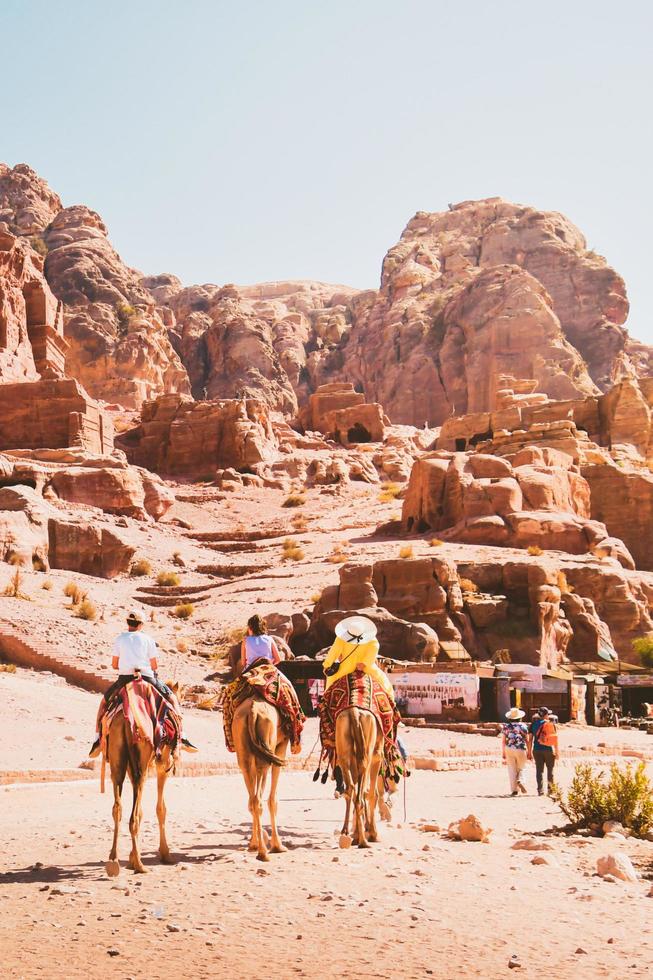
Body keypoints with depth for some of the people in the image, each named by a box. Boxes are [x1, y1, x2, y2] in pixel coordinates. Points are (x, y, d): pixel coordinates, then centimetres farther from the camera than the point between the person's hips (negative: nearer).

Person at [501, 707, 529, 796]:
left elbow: (503, 741, 2)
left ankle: (514, 790, 3)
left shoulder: (505, 726, 3)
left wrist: (503, 754, 7)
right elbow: (527, 740, 0)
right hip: (520, 750, -1)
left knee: (512, 770, 7)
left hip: (509, 750, 1)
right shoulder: (523, 726, 0)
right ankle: (519, 781, -15)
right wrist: (529, 753, 7)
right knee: (520, 768, 14)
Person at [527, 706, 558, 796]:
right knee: (550, 769, 14)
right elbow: (555, 739, -3)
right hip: (548, 750, -1)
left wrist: (529, 752, 7)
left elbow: (530, 739, 2)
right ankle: (550, 788, 14)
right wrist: (556, 752, 4)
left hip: (537, 750, 1)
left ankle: (540, 790, -2)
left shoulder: (533, 724, 3)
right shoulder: (551, 724, -2)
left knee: (539, 770, 4)